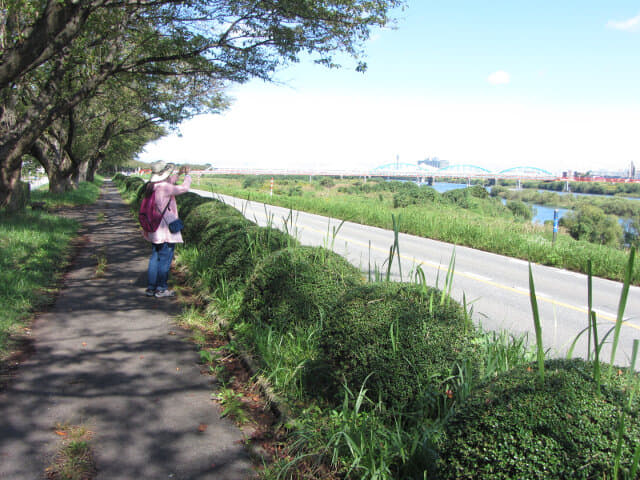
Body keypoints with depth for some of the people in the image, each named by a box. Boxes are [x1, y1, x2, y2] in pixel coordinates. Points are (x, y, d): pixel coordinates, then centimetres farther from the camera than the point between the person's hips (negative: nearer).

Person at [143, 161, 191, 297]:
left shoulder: (151, 187, 6)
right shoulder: (165, 188, -18)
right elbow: (184, 188, -9)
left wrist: (178, 174, 26)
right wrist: (187, 175, 8)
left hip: (155, 229, 8)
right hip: (166, 230, -8)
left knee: (155, 257, 14)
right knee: (165, 258, 2)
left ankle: (151, 287, 18)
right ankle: (161, 289, 9)